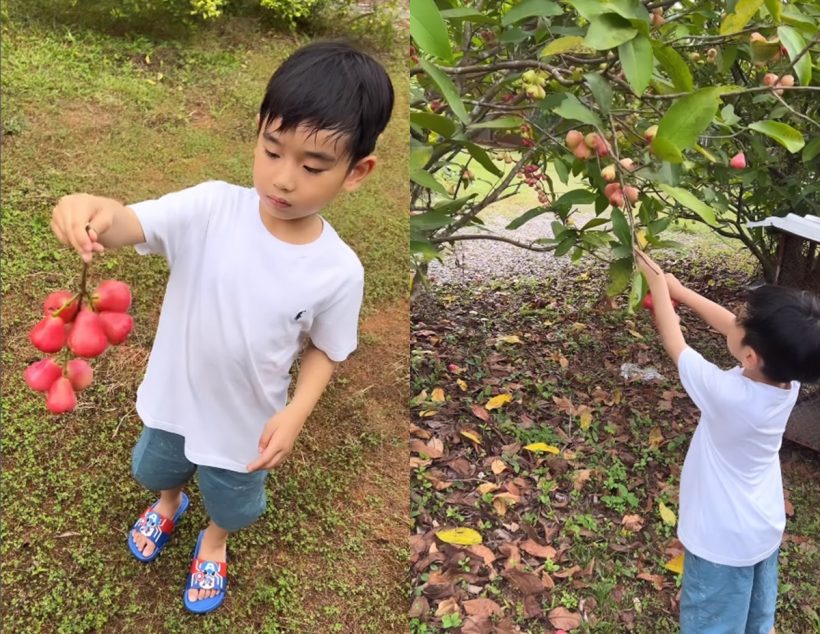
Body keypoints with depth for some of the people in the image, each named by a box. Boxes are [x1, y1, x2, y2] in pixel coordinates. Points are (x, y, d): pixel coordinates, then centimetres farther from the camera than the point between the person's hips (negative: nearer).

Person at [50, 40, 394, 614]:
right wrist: (94, 212, -60)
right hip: (175, 398, 2)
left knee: (232, 505, 28)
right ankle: (170, 502, 71)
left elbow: (325, 349, -10)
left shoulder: (339, 271, -25)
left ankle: (214, 540, 65)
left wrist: (295, 414, -22)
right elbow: (133, 224, -38)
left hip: (246, 419, -1)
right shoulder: (211, 207, -25)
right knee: (154, 469, 34)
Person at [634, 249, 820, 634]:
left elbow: (672, 340, -19)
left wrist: (657, 284, -5)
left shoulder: (727, 394, -36)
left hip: (723, 540, -6)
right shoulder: (788, 378, -18)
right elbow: (728, 325, -2)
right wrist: (677, 289, 3)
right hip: (765, 528, 7)